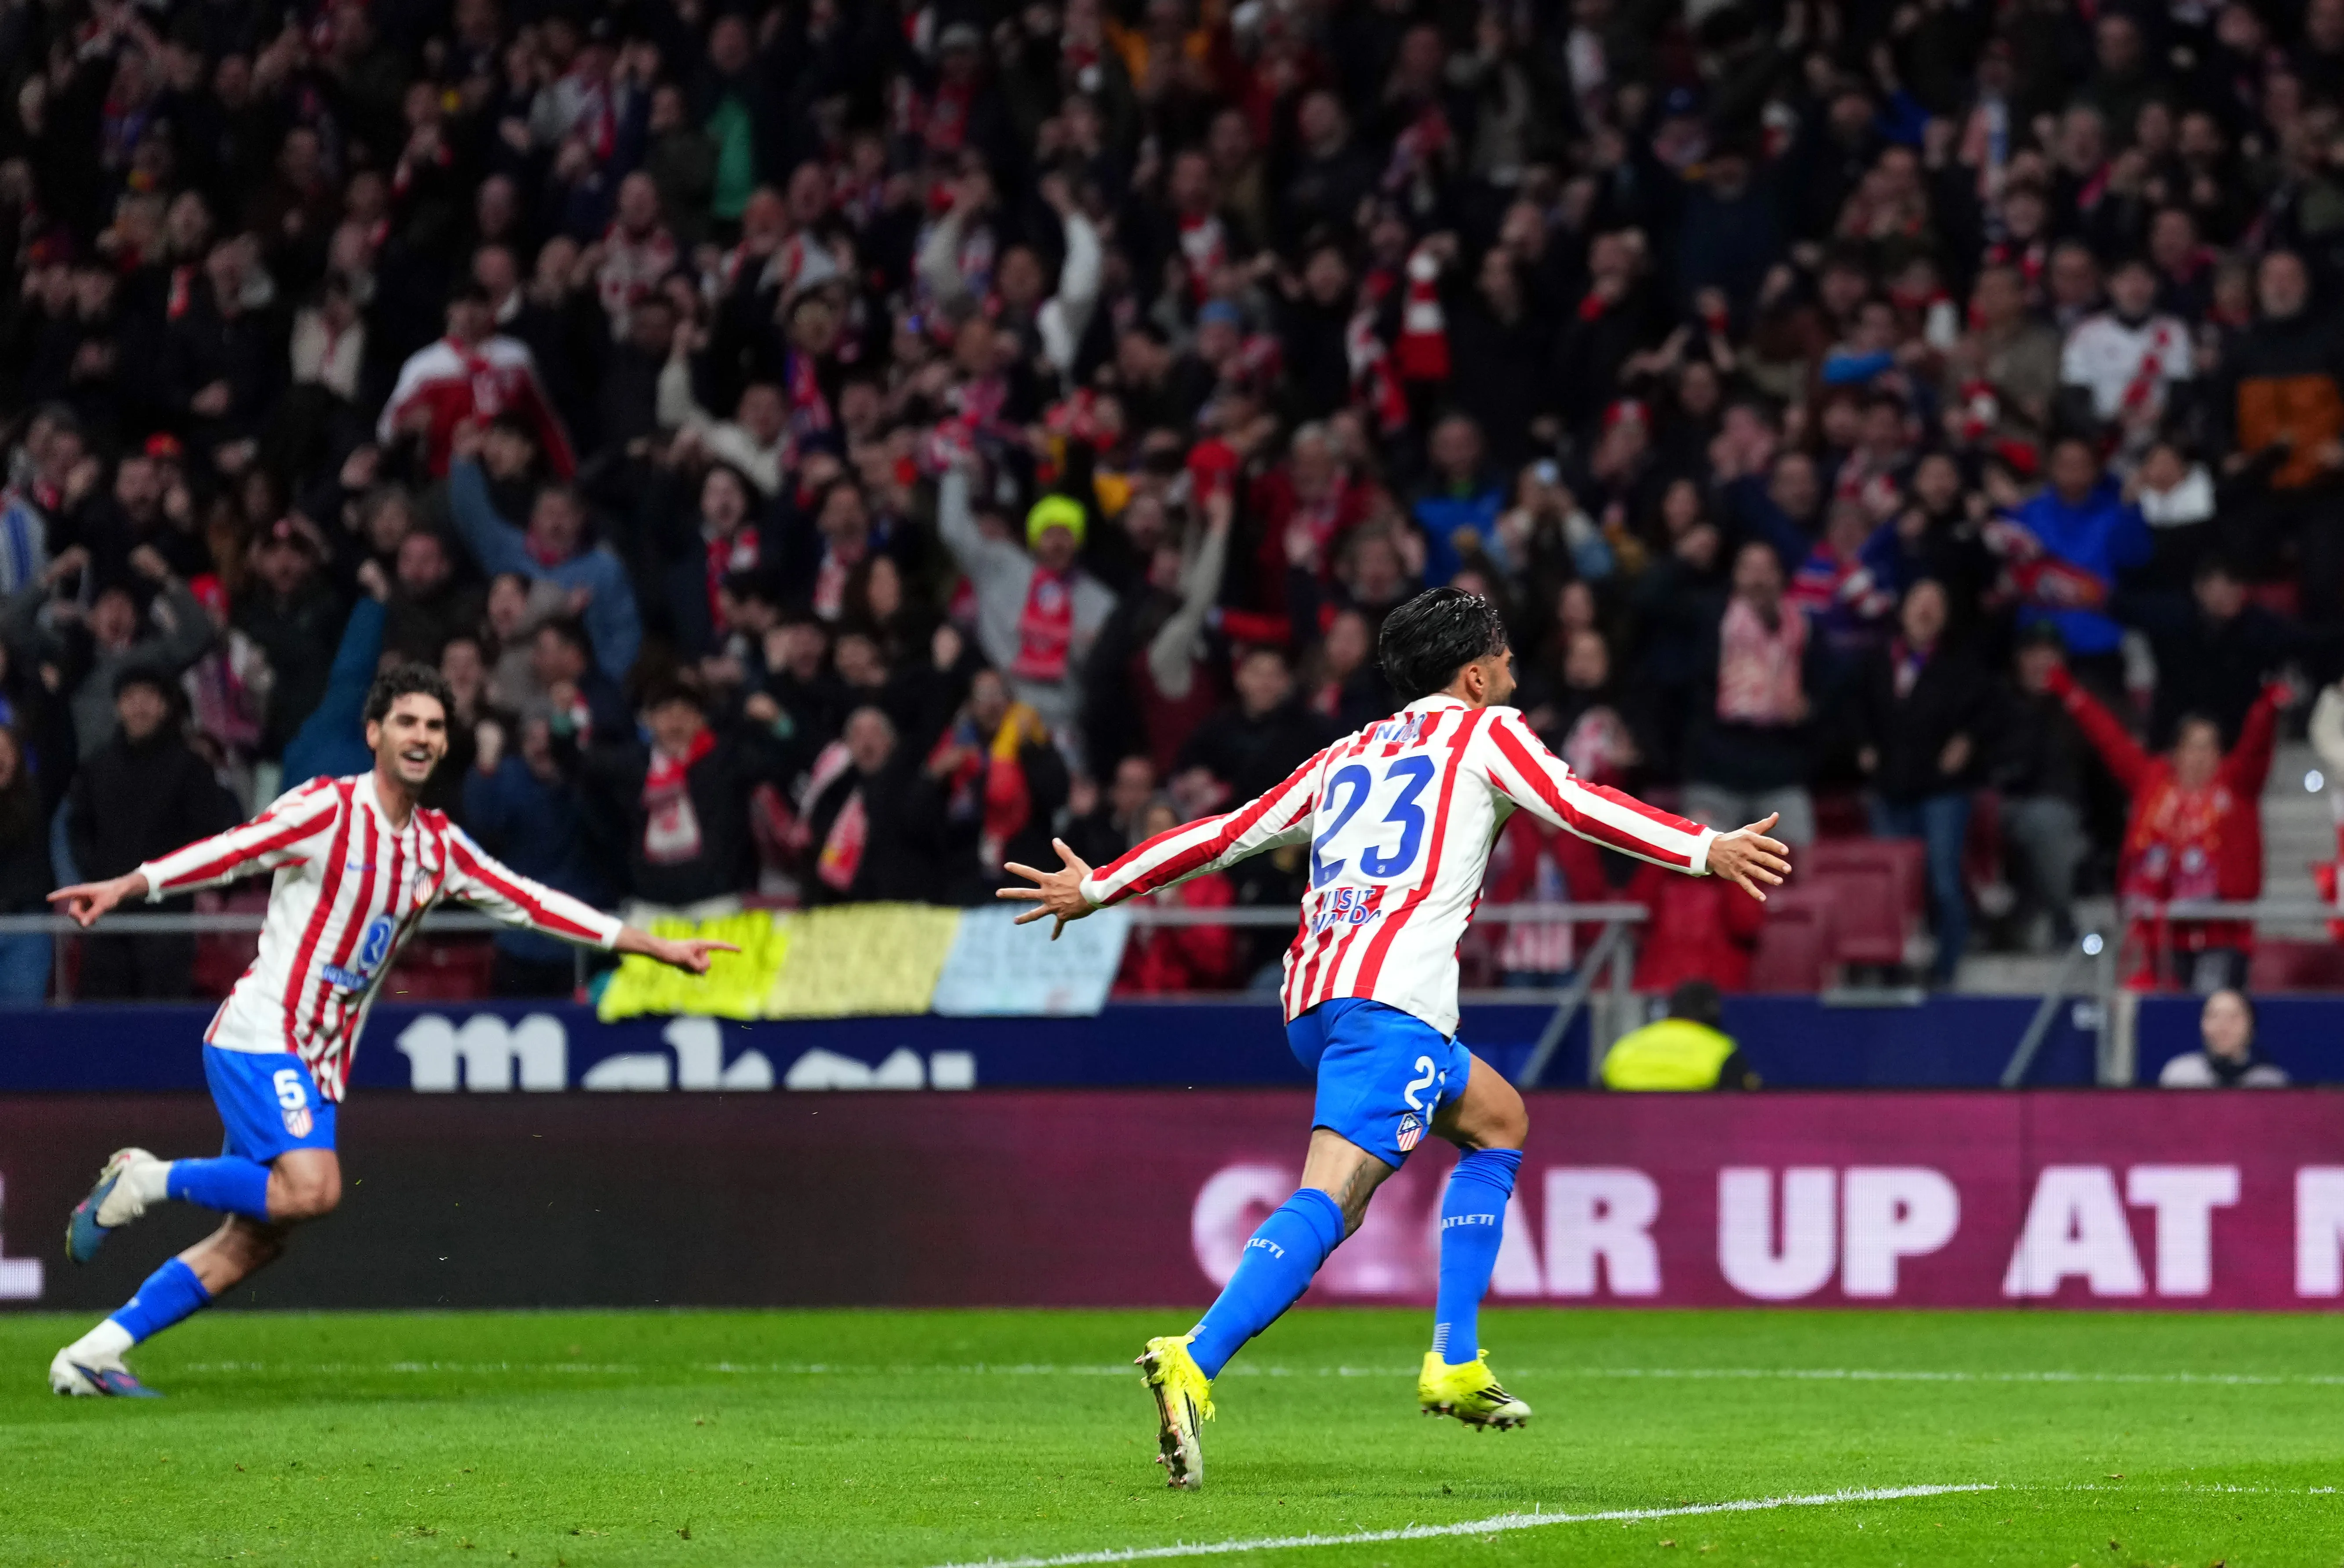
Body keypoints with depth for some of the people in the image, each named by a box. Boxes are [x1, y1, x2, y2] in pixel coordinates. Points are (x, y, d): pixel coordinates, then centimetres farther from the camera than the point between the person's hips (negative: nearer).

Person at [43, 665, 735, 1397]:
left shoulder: (439, 847, 12)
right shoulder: (328, 808, -8)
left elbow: (531, 903, 16)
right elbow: (232, 850, -15)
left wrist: (658, 946, 16)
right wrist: (123, 887, -28)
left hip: (320, 1059, 7)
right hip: (261, 1037, -7)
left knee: (255, 1240, 0)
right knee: (312, 1187, -27)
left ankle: (92, 1354, 4)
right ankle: (144, 1180, -8)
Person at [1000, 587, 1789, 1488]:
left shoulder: (1349, 756, 28)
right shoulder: (1483, 731, 12)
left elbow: (1229, 833, 29)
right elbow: (1576, 806, -4)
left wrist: (1096, 889, 38)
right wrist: (1707, 851, -8)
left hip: (1311, 992, 8)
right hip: (1393, 993, -8)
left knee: (1498, 1122, 23)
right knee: (1329, 1200, -14)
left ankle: (1456, 1365, 13)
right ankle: (1194, 1365, -34)